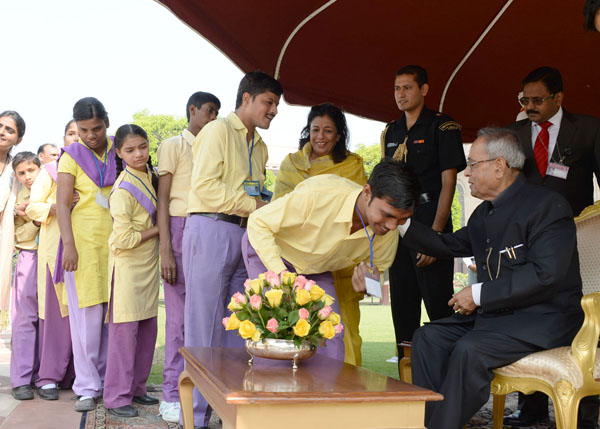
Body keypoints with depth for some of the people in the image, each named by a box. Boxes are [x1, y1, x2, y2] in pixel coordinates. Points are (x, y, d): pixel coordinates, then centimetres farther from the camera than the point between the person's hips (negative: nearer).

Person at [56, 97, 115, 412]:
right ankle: (87, 387, 5)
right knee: (87, 314, -2)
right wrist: (69, 245, -14)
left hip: (115, 241, 3)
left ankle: (106, 377, 17)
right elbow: (62, 204, -4)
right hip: (84, 241, -3)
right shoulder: (72, 156, 0)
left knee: (112, 312, 5)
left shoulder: (118, 152, 9)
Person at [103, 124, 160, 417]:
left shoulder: (149, 176, 7)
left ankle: (136, 387, 23)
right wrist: (157, 229, -11)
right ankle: (117, 396, 6)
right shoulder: (123, 190, -17)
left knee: (148, 329, 11)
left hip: (149, 265, 8)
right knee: (125, 330, -4)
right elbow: (124, 240, -21)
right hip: (127, 267, -8)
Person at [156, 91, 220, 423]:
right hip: (181, 228, -5)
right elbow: (163, 200, -2)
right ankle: (172, 398, 1)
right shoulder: (173, 145, 4)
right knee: (180, 316, -5)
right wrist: (166, 250, -10)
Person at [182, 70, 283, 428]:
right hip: (212, 230, -7)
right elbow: (204, 187, -13)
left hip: (244, 234, 8)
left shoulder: (259, 146, 23)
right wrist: (252, 205, -13)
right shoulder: (218, 131, -2)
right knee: (204, 328, -4)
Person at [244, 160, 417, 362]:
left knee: (331, 341, -6)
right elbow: (258, 222, -27)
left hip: (317, 270, 5)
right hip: (268, 250, -4)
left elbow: (376, 268, -2)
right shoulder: (318, 194, -39)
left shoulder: (389, 232, -22)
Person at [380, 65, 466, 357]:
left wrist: (435, 234, -17)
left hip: (430, 224, -6)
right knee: (402, 308, 10)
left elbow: (448, 182, -10)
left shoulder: (442, 127, -4)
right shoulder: (390, 132, 15)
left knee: (438, 305, -7)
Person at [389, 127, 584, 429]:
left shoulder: (548, 205, -13)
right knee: (428, 337, -10)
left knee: (470, 350, -30)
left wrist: (479, 294, -20)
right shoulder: (484, 213, 14)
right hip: (493, 313, 8)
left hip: (543, 317, -8)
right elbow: (448, 245, 24)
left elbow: (546, 274, -22)